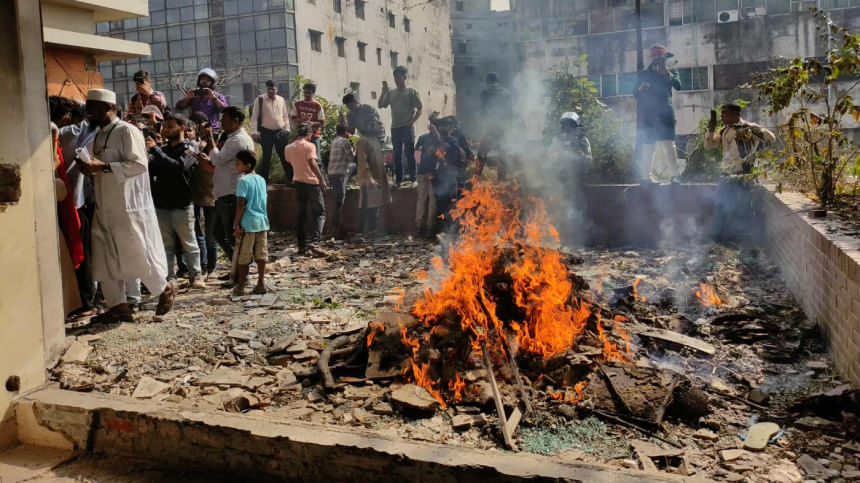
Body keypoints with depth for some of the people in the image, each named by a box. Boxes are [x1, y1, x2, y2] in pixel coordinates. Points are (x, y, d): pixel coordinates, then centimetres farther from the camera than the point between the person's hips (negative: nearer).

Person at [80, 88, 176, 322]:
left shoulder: (127, 131, -11)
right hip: (104, 207, 9)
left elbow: (139, 164, -21)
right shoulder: (99, 135, 15)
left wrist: (104, 167, -24)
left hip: (128, 206, -9)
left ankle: (166, 289, 20)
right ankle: (118, 306, 15)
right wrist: (91, 169, 1)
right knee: (105, 258, 7)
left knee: (138, 254, -2)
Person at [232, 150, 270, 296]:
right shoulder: (261, 179, 9)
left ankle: (241, 286, 8)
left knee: (243, 256, 3)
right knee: (261, 254, 9)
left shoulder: (243, 180, -11)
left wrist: (237, 224, -12)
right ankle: (261, 283, 12)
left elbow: (241, 204, -15)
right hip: (262, 221, 6)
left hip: (248, 223, -6)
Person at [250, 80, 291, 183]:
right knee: (266, 157, 1)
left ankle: (292, 179, 13)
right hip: (266, 132, -3)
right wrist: (254, 132, -13)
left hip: (280, 132, 3)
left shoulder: (281, 100, 7)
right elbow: (254, 117, -6)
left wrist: (287, 129, 9)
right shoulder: (260, 100, -5)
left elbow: (285, 116, 15)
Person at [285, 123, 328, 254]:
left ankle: (302, 245, 9)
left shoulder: (288, 148, 8)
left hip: (298, 182, 5)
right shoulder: (309, 146, -8)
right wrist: (321, 179, -20)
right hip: (311, 182, -5)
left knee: (300, 215, 10)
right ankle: (315, 239, -21)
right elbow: (312, 163, -19)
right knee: (319, 213, 1)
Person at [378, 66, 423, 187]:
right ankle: (398, 178, 13)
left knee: (409, 153, -5)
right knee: (397, 154, 7)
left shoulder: (411, 92, 1)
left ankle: (412, 177, 0)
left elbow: (420, 108, -2)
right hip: (395, 127, 4)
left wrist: (412, 121, -11)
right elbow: (380, 105, 10)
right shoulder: (391, 93, 12)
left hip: (407, 127, -4)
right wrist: (383, 92, -1)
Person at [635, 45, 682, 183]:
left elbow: (678, 86, -5)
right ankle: (646, 175, 0)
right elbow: (636, 95, 12)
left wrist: (669, 75, -21)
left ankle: (675, 172, -17)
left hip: (665, 113, -1)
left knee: (667, 142, -14)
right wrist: (640, 89, -11)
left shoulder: (671, 72, 14)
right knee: (647, 144, -3)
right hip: (648, 114, 1)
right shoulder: (644, 74, 16)